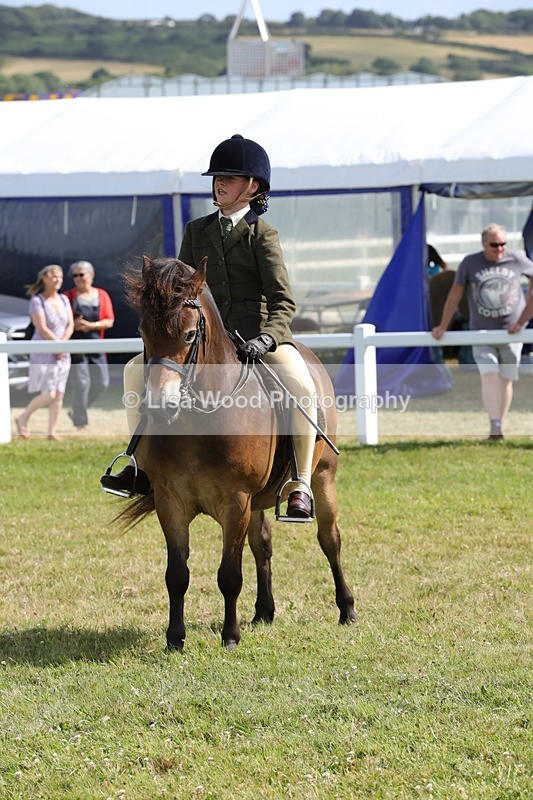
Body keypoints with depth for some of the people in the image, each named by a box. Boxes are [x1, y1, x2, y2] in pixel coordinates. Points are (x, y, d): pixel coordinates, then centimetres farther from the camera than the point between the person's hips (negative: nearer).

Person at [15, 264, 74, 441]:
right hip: (43, 354, -6)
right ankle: (23, 419, 10)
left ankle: (52, 432, 7)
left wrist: (62, 343, -11)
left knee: (58, 394, 1)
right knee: (48, 395, -10)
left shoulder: (63, 300, 9)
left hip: (62, 355, 6)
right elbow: (42, 329, -15)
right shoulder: (37, 301, -10)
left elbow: (70, 325, 5)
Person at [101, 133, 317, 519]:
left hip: (258, 334, -5)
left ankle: (301, 487, -28)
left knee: (302, 387, -32)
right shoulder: (196, 231, 13)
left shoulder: (262, 234, -2)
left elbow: (283, 301, -11)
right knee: (137, 368, -5)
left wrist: (267, 337, -29)